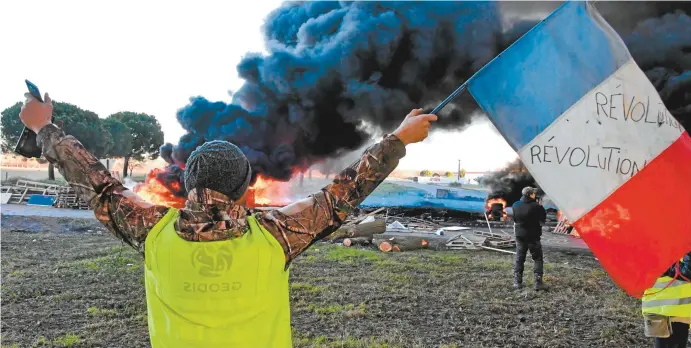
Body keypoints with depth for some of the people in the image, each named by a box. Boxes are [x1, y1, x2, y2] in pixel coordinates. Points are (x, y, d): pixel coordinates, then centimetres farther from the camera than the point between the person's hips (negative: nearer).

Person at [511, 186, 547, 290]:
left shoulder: (516, 205, -1)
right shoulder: (536, 206, -15)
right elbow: (543, 218, -4)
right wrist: (540, 207, 5)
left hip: (520, 235, 4)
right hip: (533, 236, -4)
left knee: (519, 259, 10)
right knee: (538, 259, 5)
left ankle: (517, 282, 9)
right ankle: (538, 282, -1)